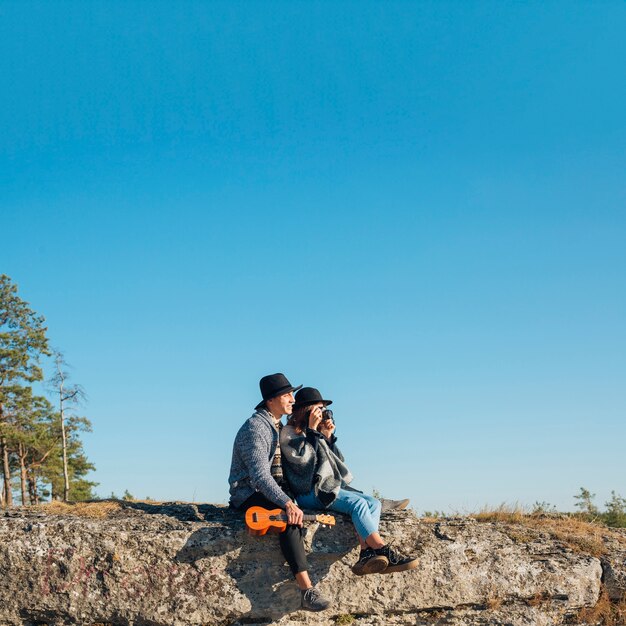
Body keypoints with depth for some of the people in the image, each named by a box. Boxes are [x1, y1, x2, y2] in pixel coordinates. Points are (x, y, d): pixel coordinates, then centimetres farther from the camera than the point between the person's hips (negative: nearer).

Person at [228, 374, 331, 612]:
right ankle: (307, 591, -40)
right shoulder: (255, 427, -16)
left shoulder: (279, 427, 15)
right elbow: (260, 475, -28)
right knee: (290, 517, -34)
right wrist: (288, 503, -38)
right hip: (249, 494, -10)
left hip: (274, 490, 10)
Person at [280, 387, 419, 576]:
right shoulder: (289, 433, 2)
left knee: (373, 503, -14)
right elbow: (303, 457, -15)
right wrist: (312, 430, -8)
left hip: (330, 487, 8)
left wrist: (328, 438, 9)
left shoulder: (316, 434, 24)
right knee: (358, 503, -29)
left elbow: (336, 461, 21)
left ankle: (366, 554, -35)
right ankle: (384, 553, -36)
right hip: (309, 491, -8)